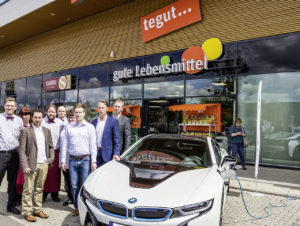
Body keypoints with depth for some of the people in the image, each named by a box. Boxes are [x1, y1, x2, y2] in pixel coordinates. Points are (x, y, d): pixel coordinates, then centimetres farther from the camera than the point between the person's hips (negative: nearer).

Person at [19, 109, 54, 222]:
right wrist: (25, 165, -13)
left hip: (44, 164, 4)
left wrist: (51, 158, 3)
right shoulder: (26, 131, -2)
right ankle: (27, 212, 10)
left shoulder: (47, 131, 12)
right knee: (28, 190, 1)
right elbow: (22, 150, -6)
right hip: (31, 164, -4)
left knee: (39, 189, 11)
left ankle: (37, 210, 21)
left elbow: (51, 146, 17)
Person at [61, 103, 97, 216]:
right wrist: (63, 160, 5)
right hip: (73, 160, 3)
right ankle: (77, 207, 20)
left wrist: (93, 161, -6)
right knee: (74, 185, 7)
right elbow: (65, 144, 10)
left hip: (85, 159, -2)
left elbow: (93, 145, 0)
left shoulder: (89, 127, 2)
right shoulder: (69, 127, 9)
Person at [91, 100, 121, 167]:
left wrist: (116, 153, -14)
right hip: (95, 152, 4)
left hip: (107, 153, -4)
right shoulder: (94, 122, 11)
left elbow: (116, 139, -5)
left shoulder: (113, 121, -3)